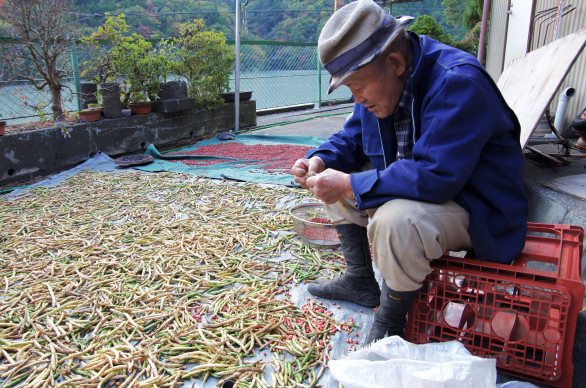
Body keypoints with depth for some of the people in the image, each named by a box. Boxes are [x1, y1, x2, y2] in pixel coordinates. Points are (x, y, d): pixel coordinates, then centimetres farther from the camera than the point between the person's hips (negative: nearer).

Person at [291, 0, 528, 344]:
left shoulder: (458, 83, -28)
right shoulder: (377, 81, -1)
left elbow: (436, 176, -36)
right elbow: (352, 138, 11)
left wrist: (350, 185, -33)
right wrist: (321, 160, -11)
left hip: (477, 210, -8)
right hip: (413, 187, 9)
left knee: (395, 220, -37)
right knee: (334, 179, 7)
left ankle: (390, 327, -10)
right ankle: (360, 281, 15)